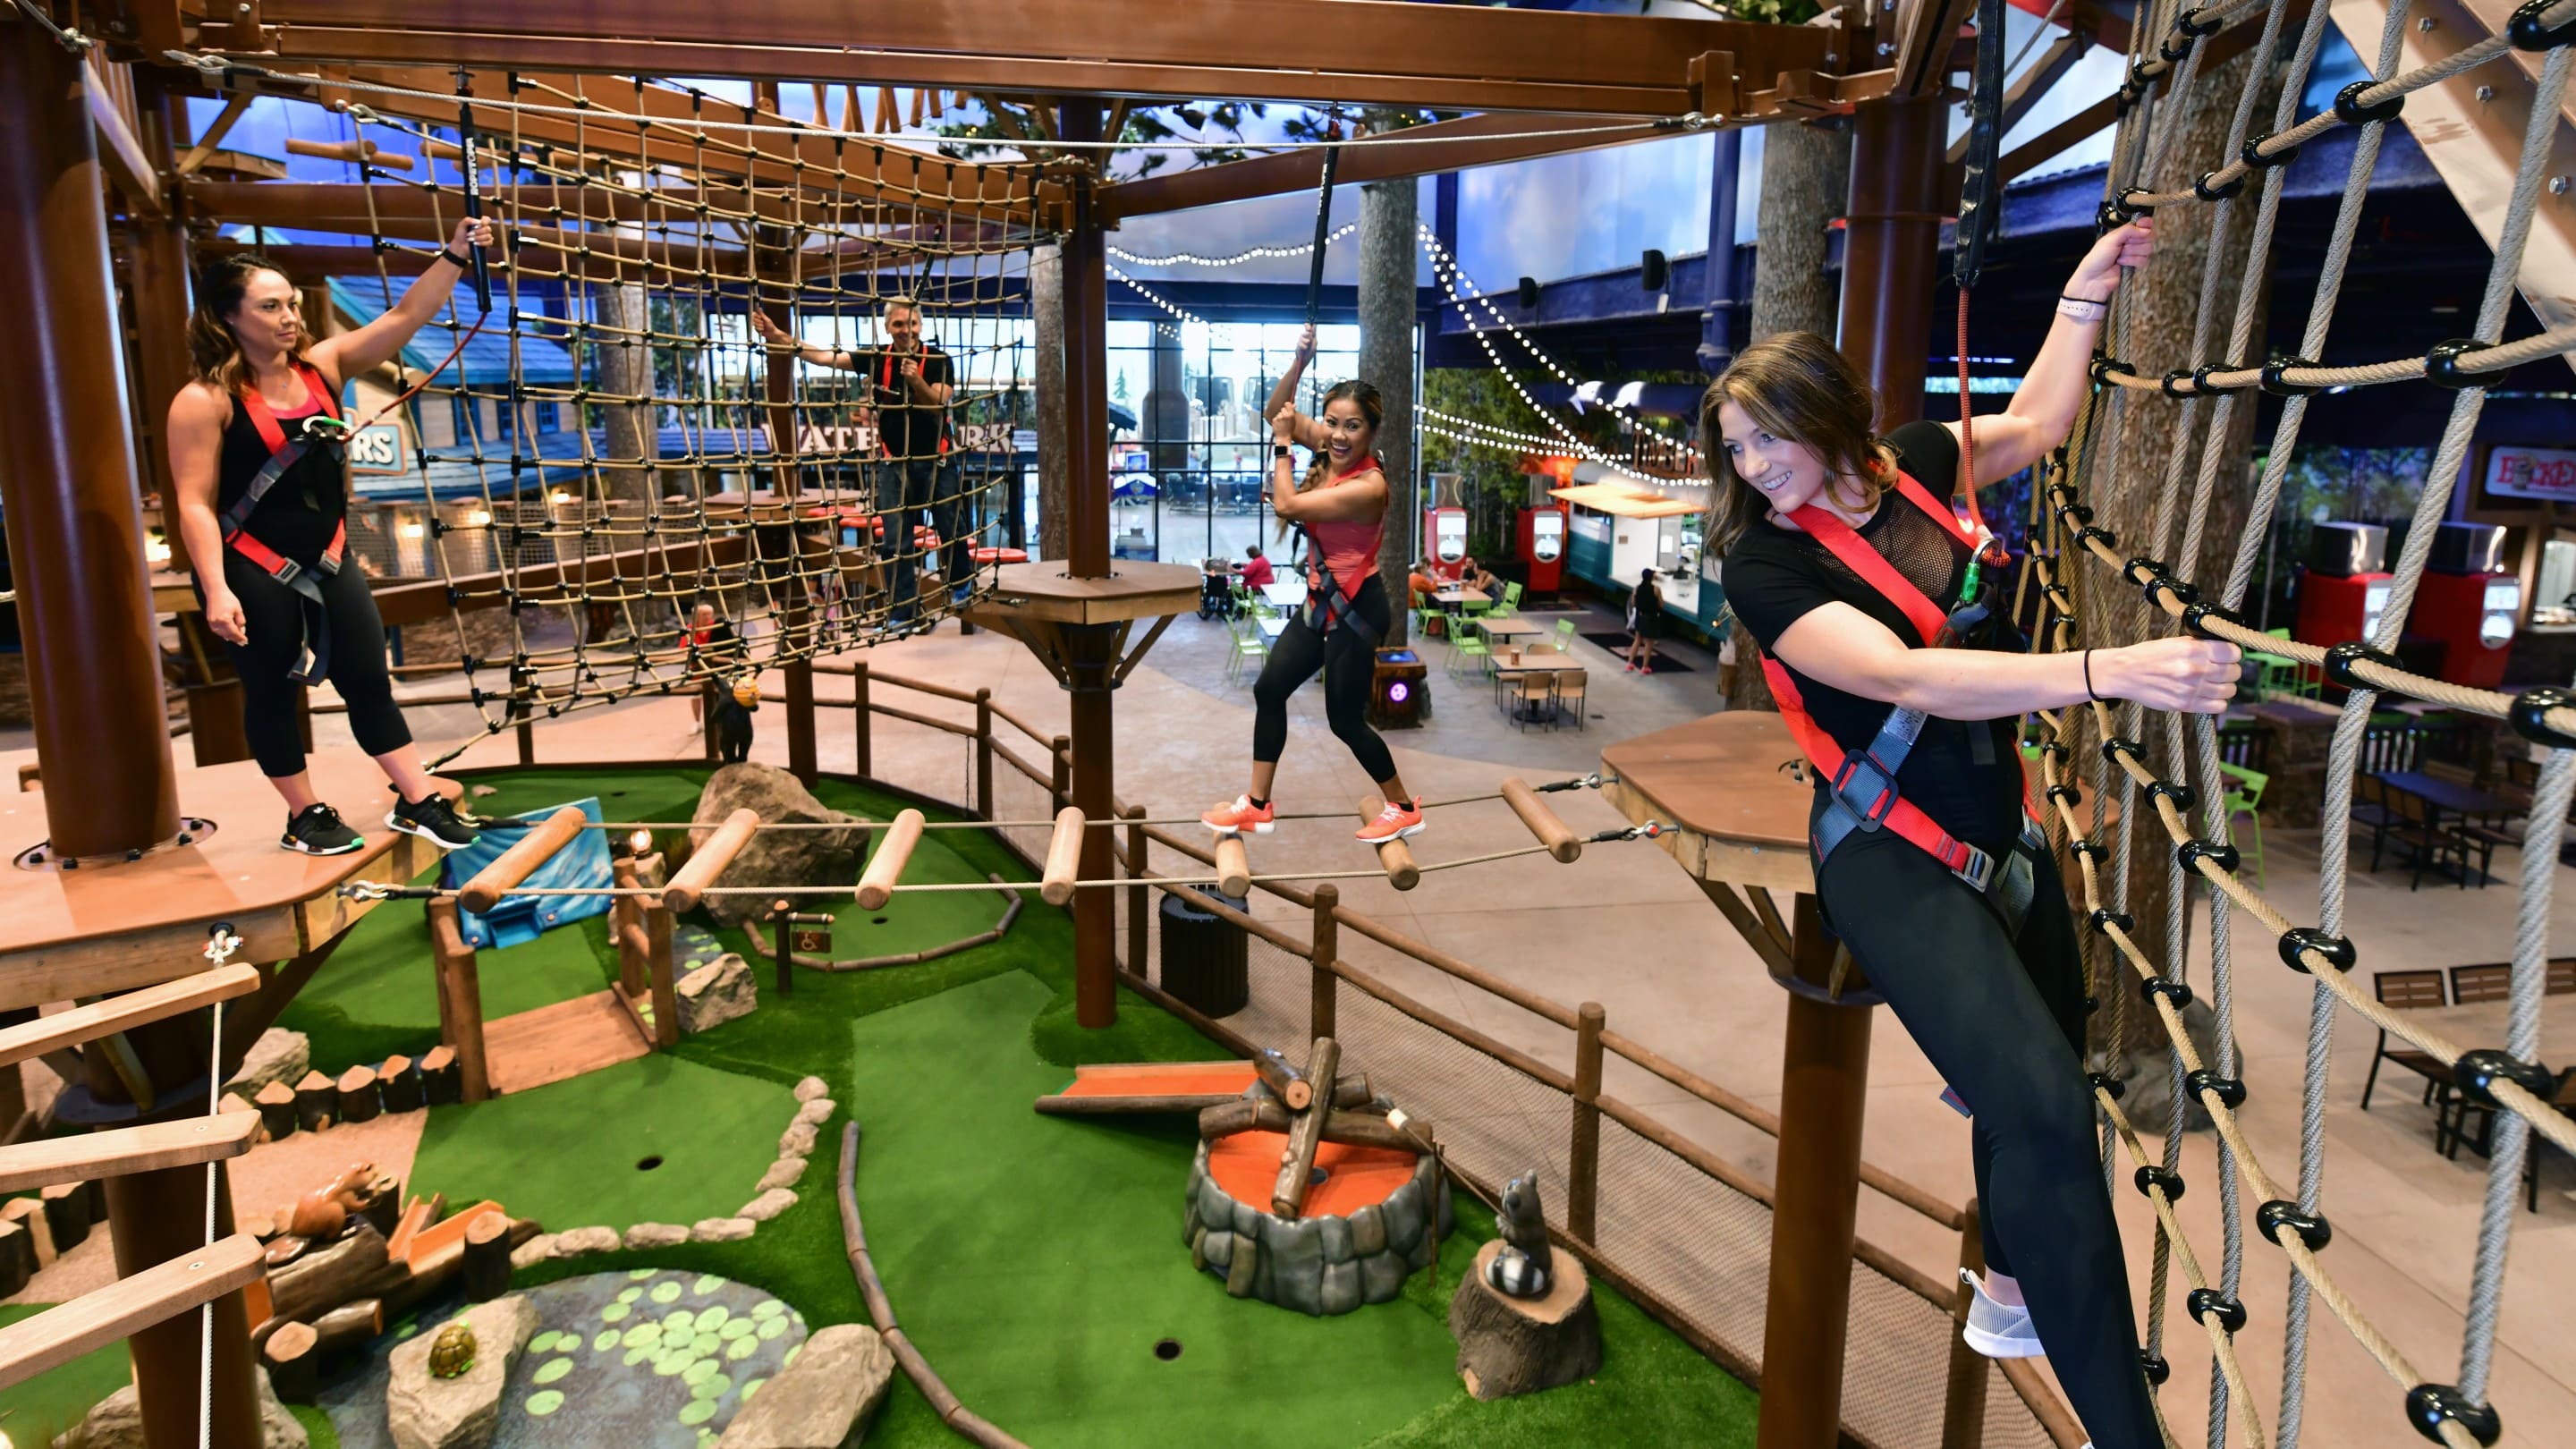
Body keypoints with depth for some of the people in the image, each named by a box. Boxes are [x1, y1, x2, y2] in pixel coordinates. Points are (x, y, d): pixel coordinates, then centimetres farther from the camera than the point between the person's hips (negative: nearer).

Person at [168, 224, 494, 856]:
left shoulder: (322, 366, 2)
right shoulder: (205, 400, -14)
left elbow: (403, 318, -3)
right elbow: (195, 504, -16)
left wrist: (455, 255, -12)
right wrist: (217, 591, -23)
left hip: (326, 564, 5)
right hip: (251, 577, -5)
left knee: (370, 682, 8)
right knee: (272, 692, 9)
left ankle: (418, 802, 16)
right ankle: (305, 816, 22)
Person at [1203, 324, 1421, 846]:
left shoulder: (1368, 485, -25)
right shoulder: (1328, 448, -2)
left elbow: (1286, 506, -24)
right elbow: (1278, 412, 9)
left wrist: (1282, 445, -13)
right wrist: (1300, 361, -6)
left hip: (1355, 608, -9)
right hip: (1322, 601, 9)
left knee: (1345, 719, 2)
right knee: (1269, 689, 11)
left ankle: (1404, 809, 22)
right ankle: (1257, 806, 21)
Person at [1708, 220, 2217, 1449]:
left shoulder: (1910, 469, 2)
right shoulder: (1765, 566, -17)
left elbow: (2036, 422, 22)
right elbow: (1908, 678, -30)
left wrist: (2086, 290, 18)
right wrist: (2107, 672, -39)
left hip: (2000, 835, 7)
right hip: (1892, 860, -7)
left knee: (2041, 1073, 20)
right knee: (2044, 1106, -26)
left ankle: (2011, 1295, 46)